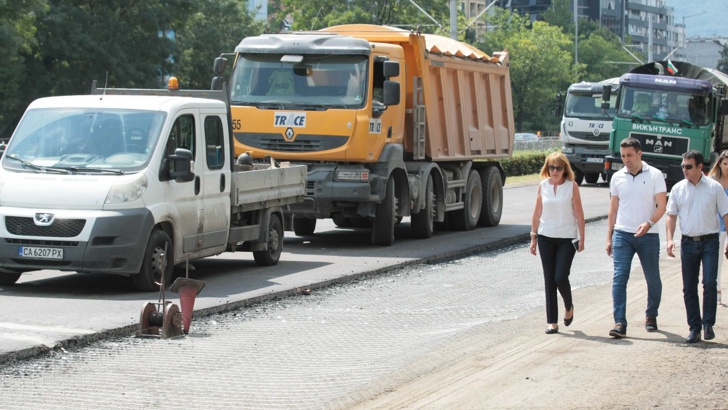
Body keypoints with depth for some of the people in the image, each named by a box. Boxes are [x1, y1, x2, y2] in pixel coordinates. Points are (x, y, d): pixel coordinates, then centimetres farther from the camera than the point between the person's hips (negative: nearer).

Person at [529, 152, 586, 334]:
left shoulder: (572, 186, -5)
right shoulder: (543, 186, 3)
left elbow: (579, 214, -4)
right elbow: (537, 213, 8)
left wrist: (582, 238, -6)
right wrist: (533, 237, 7)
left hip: (567, 238, -3)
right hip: (546, 238, 3)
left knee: (561, 277, -10)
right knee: (549, 280, 2)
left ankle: (569, 306, 21)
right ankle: (552, 321, 7)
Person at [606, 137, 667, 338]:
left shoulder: (654, 175, -2)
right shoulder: (617, 178, 7)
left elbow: (661, 206, -6)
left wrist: (649, 223, -24)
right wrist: (609, 237, 11)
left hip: (648, 236, -1)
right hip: (622, 234, 2)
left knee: (653, 279, 9)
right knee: (619, 278, -11)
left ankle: (651, 316, 31)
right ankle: (620, 323, -15)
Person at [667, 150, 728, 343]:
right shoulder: (678, 189, 5)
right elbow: (671, 215, 8)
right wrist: (670, 239, -5)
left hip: (709, 241, -3)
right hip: (688, 242, 3)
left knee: (709, 283, -13)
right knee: (689, 288, 4)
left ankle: (708, 324, -3)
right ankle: (694, 327, 12)